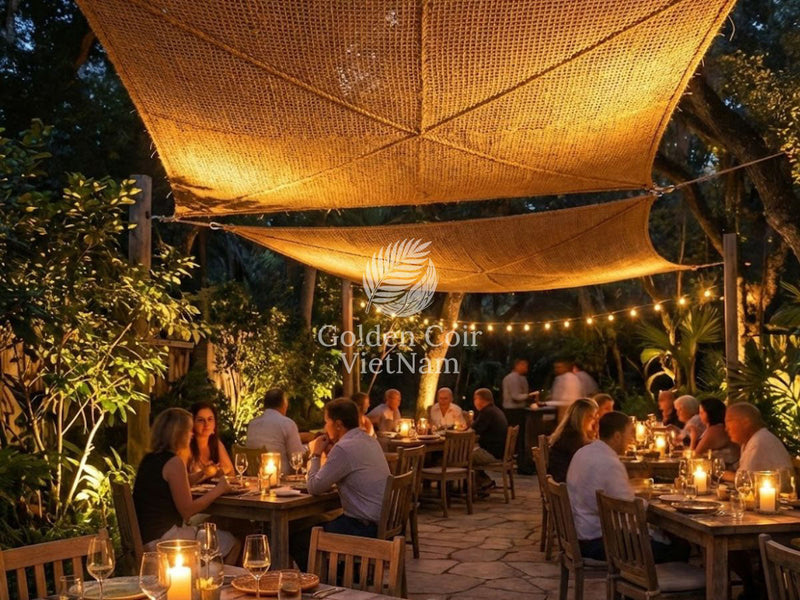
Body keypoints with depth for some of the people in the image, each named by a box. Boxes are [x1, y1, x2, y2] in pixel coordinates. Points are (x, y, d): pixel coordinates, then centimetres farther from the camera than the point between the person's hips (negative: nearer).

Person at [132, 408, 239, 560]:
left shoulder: (149, 459, 10)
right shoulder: (174, 462, -17)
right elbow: (187, 511, -17)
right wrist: (218, 489, -8)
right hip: (160, 539, -10)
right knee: (232, 544, -2)